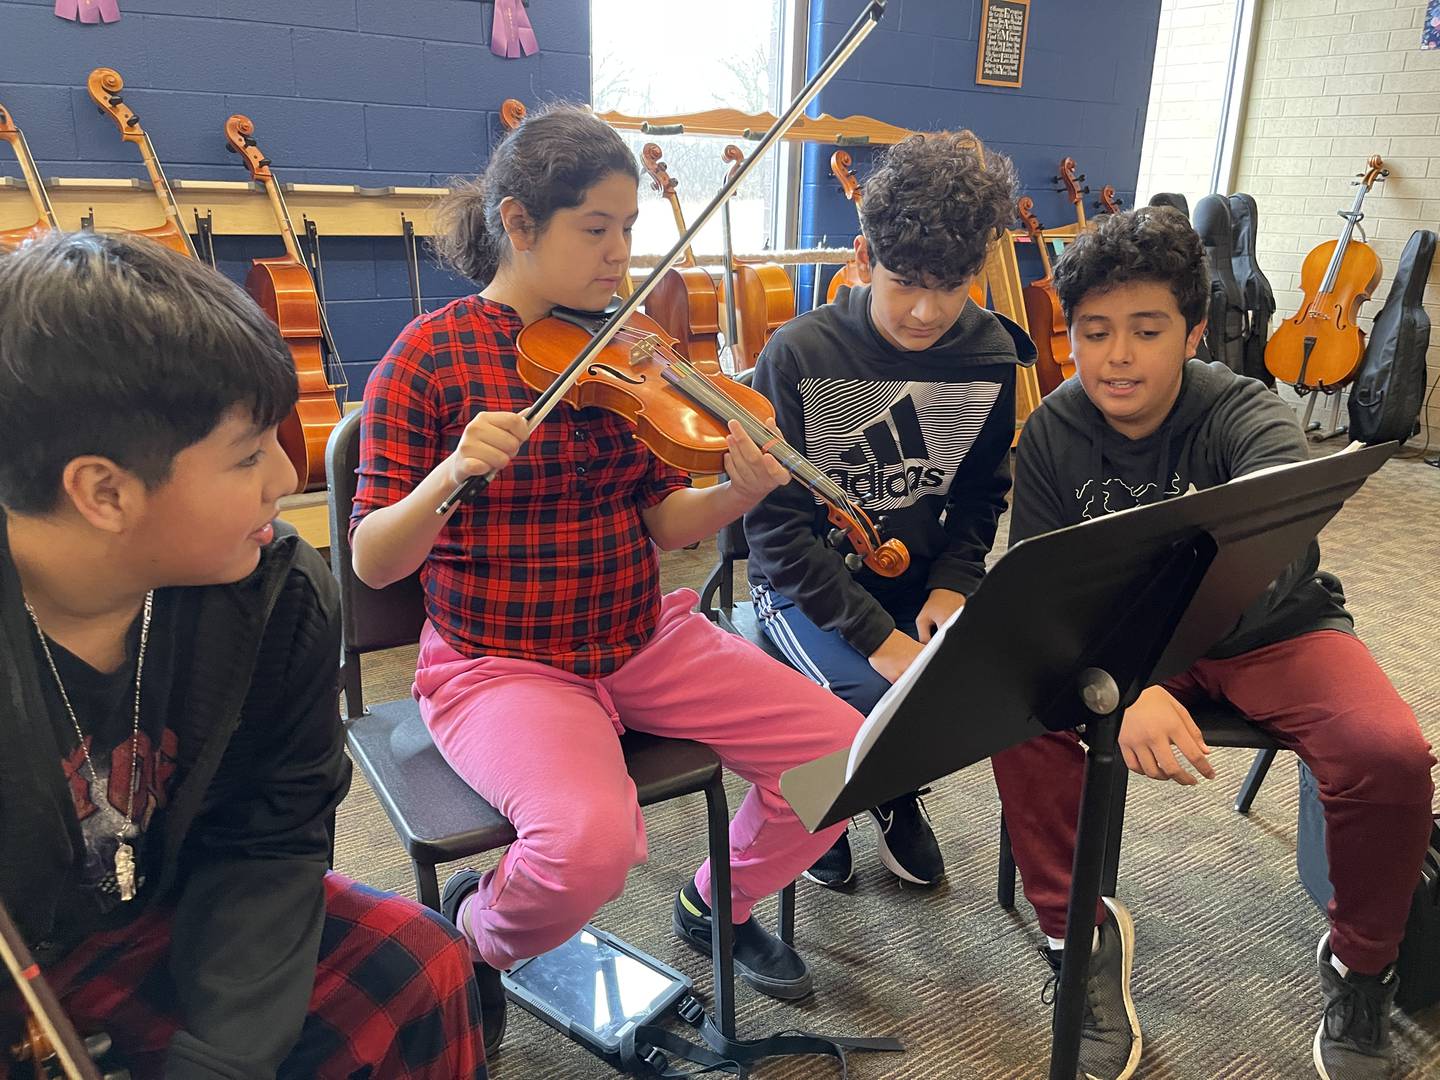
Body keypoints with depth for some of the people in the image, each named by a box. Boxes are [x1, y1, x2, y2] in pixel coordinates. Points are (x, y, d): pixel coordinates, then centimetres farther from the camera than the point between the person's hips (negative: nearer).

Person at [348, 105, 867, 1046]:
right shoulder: (429, 358, -9)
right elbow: (373, 565, -10)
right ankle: (470, 945, 6)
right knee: (591, 841, -32)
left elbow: (664, 523, 4)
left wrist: (740, 494, -17)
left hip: (642, 641, 5)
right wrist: (451, 476, -29)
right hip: (500, 663, -5)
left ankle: (718, 905, 24)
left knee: (843, 749, -6)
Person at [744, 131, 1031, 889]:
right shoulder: (799, 356, -17)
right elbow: (777, 526, -17)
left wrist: (951, 584, -9)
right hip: (808, 581, -4)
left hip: (918, 575, 4)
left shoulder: (990, 355, -3)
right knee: (879, 696, -29)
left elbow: (981, 494, 9)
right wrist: (876, 636, -24)